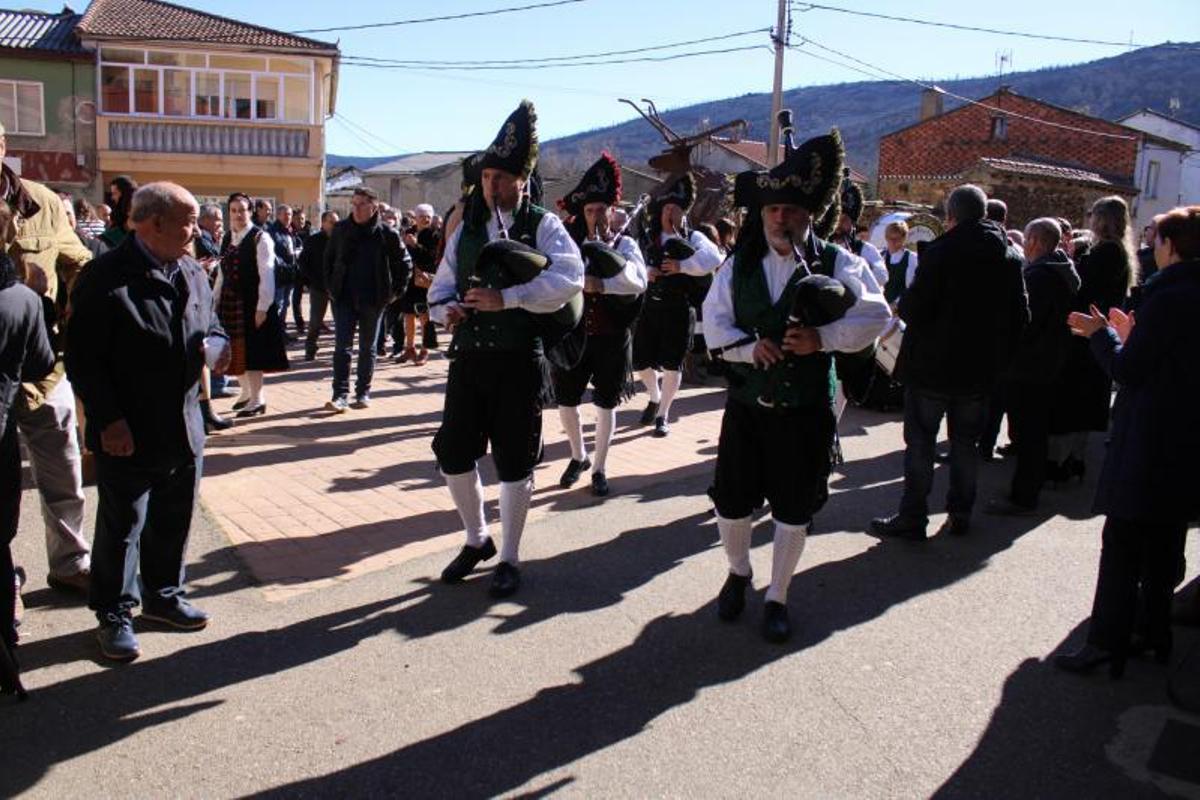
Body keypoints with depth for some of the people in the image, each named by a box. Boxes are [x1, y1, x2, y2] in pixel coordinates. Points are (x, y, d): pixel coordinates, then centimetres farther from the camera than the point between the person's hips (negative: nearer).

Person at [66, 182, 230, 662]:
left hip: (185, 431, 7)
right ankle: (114, 615, 23)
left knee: (174, 523, 19)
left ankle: (163, 596, 37)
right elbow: (83, 358, -15)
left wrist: (216, 346, -5)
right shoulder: (105, 278, -15)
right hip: (127, 436, -7)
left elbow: (210, 326, 20)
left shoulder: (192, 273, 7)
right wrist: (109, 420, -18)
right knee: (121, 527, 7)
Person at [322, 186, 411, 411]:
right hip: (344, 299, 1)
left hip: (374, 300, -1)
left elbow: (404, 263, 4)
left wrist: (395, 291, 2)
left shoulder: (388, 233, -5)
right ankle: (340, 395, -6)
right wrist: (330, 286, 10)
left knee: (367, 348, 10)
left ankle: (363, 393, 20)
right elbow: (329, 258, 16)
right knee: (342, 347, -6)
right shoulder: (341, 229, 2)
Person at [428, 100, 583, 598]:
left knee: (515, 462, 5)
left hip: (519, 361, -5)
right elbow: (441, 287, 16)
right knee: (452, 453, 8)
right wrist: (447, 309, -8)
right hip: (468, 357, 5)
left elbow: (570, 277, -20)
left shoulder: (542, 225, -3)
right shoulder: (466, 229, 12)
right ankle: (477, 539, 32)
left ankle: (509, 559, 22)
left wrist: (505, 298, -25)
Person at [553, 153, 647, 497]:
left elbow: (639, 281, -20)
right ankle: (578, 456, 32)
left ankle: (599, 468, 22)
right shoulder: (571, 244, 5)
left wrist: (601, 284, -33)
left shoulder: (625, 244, -1)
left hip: (611, 338, -2)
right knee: (566, 401, 7)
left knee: (605, 405, 7)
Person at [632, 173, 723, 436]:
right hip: (648, 308, 3)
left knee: (672, 365, 1)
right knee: (641, 361, 7)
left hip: (679, 311, -2)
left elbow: (714, 258, -16)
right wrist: (644, 271, -20)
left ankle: (663, 415, 18)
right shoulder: (646, 237, 8)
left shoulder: (692, 238, 1)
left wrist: (682, 266, -22)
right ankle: (655, 398, 37)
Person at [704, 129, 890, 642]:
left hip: (805, 411, -2)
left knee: (794, 510, 8)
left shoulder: (837, 263, -4)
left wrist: (822, 338, -21)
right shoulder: (739, 265, 4)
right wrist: (750, 347, -16)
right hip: (746, 406, 2)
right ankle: (738, 572, 40)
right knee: (731, 501, 10)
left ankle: (777, 598, 27)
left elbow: (876, 315, -8)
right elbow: (714, 322, 2)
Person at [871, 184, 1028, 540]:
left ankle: (912, 517, 6)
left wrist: (902, 305, 3)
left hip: (932, 365, -5)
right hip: (980, 369, 5)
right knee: (965, 443, 15)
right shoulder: (1010, 258, 4)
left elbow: (912, 309, -19)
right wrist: (998, 355, 16)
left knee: (920, 441, 3)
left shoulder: (941, 251, -15)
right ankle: (960, 514, 22)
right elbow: (1020, 318, 7)